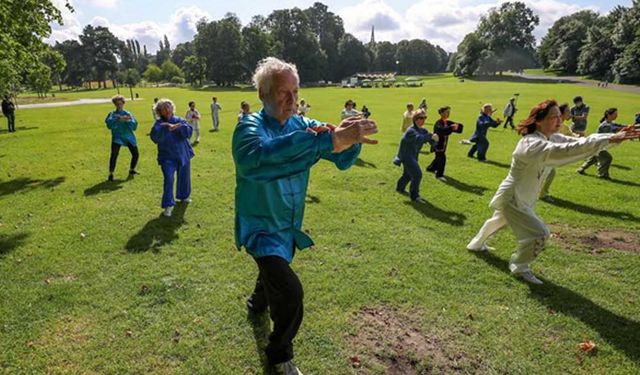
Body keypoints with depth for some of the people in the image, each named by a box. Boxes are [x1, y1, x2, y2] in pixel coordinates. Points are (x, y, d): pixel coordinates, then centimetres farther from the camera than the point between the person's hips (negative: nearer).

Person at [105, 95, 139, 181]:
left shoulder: (128, 114, 6)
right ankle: (111, 174, -7)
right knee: (114, 155, -16)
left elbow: (134, 125, -6)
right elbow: (109, 122, -19)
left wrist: (127, 120, -23)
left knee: (136, 154, 5)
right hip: (117, 137, -3)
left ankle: (131, 170, 28)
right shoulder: (112, 114, 2)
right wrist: (119, 119, -29)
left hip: (129, 137, 3)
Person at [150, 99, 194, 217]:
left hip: (183, 155, 4)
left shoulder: (179, 120, 0)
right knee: (168, 179, -15)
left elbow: (189, 132, -13)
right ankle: (168, 205, -9)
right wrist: (164, 127, -37)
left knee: (184, 178, 18)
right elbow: (155, 137, -25)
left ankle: (183, 196, 42)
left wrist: (180, 127, -30)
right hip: (168, 157, -4)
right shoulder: (159, 124, -9)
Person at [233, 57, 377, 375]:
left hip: (290, 227, 6)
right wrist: (328, 141, -54)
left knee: (274, 273, 29)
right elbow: (255, 158, -47)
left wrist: (349, 138, -41)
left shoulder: (302, 125, -5)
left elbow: (342, 159, -16)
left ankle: (257, 304, 64)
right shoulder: (250, 127, -22)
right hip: (260, 227, -6)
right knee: (289, 290, -21)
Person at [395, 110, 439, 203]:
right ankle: (414, 196, -7)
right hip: (406, 156, -9)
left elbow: (432, 143, -2)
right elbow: (418, 138, -43)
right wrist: (431, 136, -52)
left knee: (408, 174, 26)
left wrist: (434, 140, -24)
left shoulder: (424, 131, 4)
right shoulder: (411, 131, -22)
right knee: (417, 174, -17)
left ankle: (400, 188, 50)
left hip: (413, 156, 9)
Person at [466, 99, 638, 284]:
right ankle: (519, 267, 12)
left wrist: (612, 137, -22)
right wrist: (609, 139, -45)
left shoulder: (550, 138, -2)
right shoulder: (533, 144, -32)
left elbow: (574, 142, -10)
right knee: (539, 233, -12)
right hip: (512, 198, -10)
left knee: (499, 221, 30)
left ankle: (476, 244, 55)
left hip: (521, 198, 10)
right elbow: (567, 150, -43)